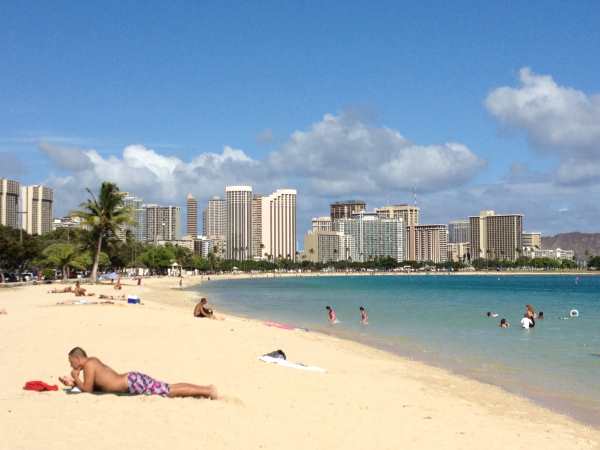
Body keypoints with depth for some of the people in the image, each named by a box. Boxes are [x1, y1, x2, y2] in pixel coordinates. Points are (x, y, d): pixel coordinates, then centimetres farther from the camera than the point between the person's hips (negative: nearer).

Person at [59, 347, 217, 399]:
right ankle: (206, 388, 0)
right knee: (171, 388, 6)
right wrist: (73, 383, 23)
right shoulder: (94, 361, 21)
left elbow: (88, 389, -7)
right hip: (133, 379, 9)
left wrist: (76, 378, 8)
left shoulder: (88, 365, -6)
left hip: (134, 383, -9)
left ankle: (208, 391, -18)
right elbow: (97, 385, 29)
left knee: (170, 391, -13)